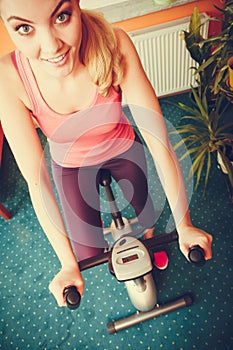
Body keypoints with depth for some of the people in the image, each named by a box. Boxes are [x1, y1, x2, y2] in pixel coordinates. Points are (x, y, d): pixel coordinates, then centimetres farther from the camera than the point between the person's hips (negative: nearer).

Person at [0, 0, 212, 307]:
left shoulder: (114, 44, -33)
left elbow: (159, 141, -30)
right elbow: (36, 181, -27)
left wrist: (184, 224, -25)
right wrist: (69, 265, -24)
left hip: (123, 150, 1)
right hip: (71, 165, 0)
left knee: (145, 214, 19)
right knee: (88, 253, 2)